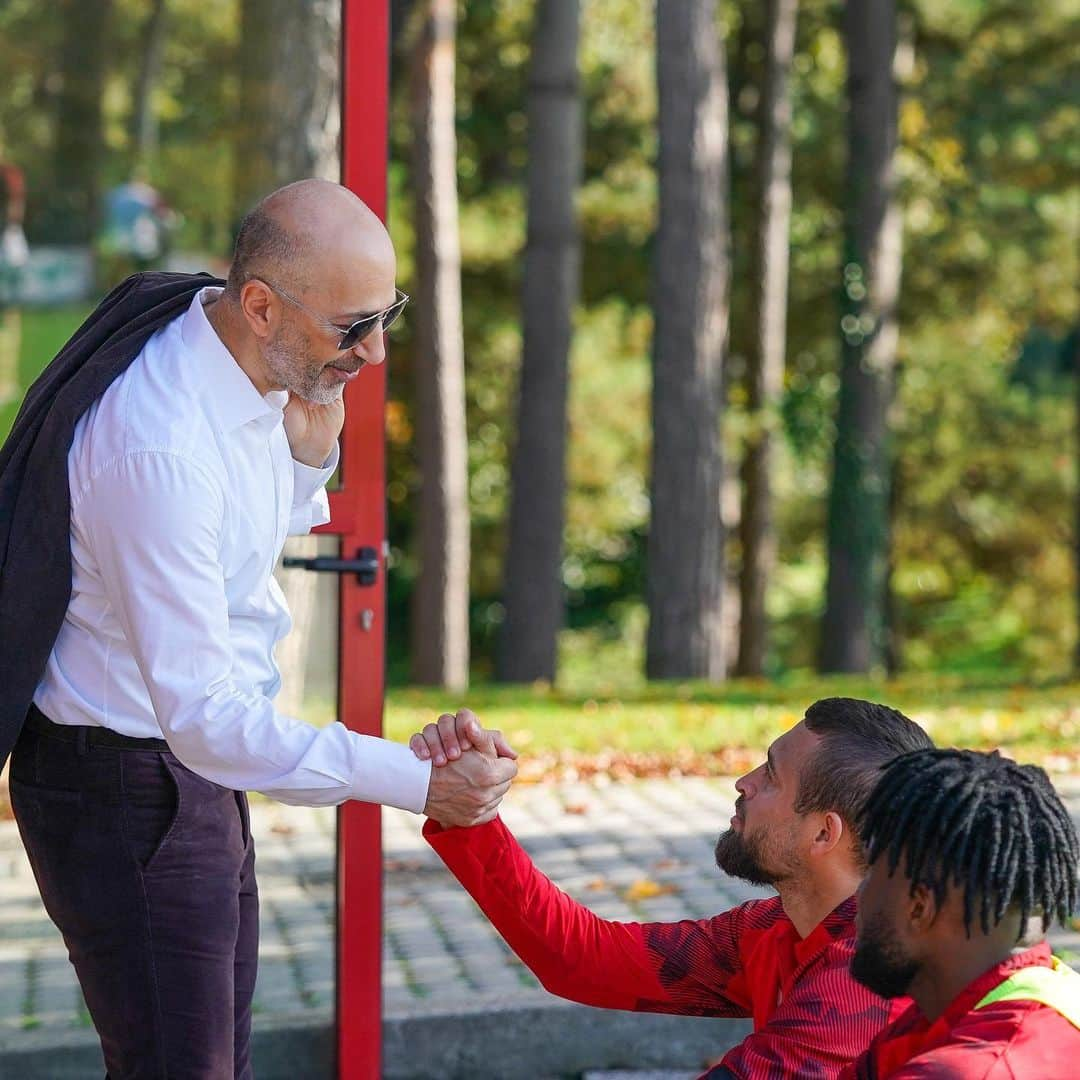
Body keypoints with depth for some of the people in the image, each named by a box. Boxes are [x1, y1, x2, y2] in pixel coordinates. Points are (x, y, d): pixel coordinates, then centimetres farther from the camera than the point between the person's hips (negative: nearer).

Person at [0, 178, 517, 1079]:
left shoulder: (260, 367, -2)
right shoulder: (160, 447, -31)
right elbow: (202, 718, -32)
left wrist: (310, 449, -4)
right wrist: (416, 781, -36)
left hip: (198, 770, 9)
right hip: (126, 791, -9)